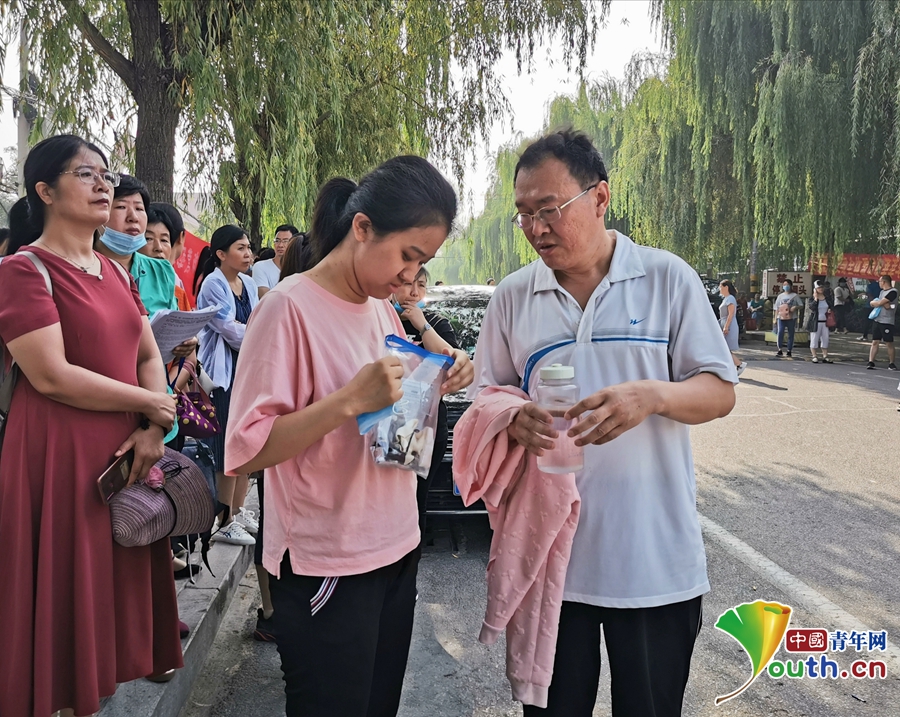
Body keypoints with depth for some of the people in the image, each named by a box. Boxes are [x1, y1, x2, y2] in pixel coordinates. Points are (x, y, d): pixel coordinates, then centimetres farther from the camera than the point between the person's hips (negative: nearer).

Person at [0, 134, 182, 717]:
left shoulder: (116, 273, 13)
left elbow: (149, 355, 10)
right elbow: (51, 376, -18)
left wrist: (154, 430, -6)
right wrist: (152, 405, -11)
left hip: (127, 454, 7)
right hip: (60, 455, -7)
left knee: (115, 581, 14)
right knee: (65, 595, 4)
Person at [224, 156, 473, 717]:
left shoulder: (383, 307, 7)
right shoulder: (289, 307, -16)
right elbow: (247, 451, -19)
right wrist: (351, 399, -29)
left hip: (397, 549, 7)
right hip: (328, 567, -7)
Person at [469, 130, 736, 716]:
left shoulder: (669, 278, -3)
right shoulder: (512, 296, 3)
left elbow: (720, 392, -2)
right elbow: (484, 395, 10)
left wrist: (654, 395, -23)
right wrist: (512, 417, -14)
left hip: (658, 560, -1)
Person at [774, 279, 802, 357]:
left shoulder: (794, 296, 5)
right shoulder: (780, 296, 11)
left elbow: (801, 305, 6)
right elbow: (777, 308, 11)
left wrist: (795, 307, -15)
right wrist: (775, 318, 4)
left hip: (791, 318, -1)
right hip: (781, 317, 1)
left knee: (791, 335, 4)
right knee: (780, 333, -11)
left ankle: (789, 351, 12)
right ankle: (780, 350, -2)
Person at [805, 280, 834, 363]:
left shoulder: (826, 297, 11)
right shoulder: (811, 298, -5)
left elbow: (830, 306, 25)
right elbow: (811, 307, -23)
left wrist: (829, 310, 4)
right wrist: (815, 298, -22)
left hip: (825, 322, 5)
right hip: (815, 322, -5)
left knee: (825, 339, 6)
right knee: (814, 339, -1)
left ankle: (825, 357, 12)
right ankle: (814, 356, 7)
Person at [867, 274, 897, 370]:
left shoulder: (893, 292, -9)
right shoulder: (881, 292, 17)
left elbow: (880, 303, -16)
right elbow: (872, 303, 9)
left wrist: (874, 302, 3)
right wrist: (883, 304, -9)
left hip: (887, 322, -7)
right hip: (877, 320, 7)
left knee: (889, 343, 0)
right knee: (875, 342, 1)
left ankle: (891, 363, 9)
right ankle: (871, 362, -2)